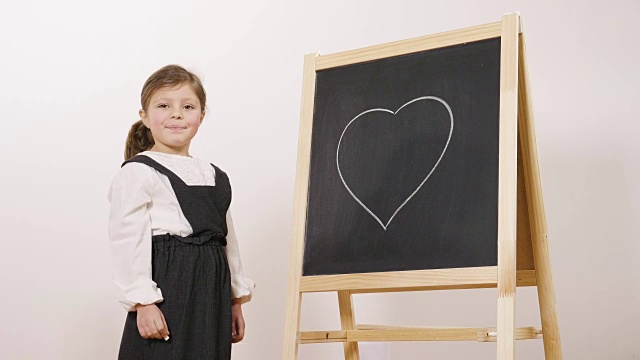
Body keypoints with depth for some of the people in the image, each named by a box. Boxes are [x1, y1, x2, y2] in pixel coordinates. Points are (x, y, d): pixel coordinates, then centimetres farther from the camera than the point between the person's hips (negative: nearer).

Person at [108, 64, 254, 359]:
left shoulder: (215, 177, 15)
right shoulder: (138, 172, -6)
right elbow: (128, 242, -12)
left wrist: (236, 300, 17)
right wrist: (142, 301, -17)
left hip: (212, 292, 7)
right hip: (166, 289, -6)